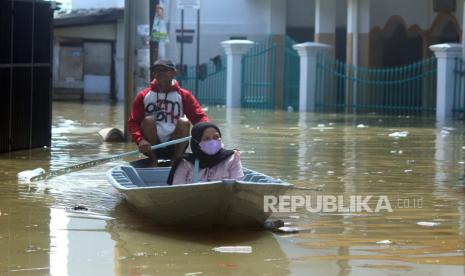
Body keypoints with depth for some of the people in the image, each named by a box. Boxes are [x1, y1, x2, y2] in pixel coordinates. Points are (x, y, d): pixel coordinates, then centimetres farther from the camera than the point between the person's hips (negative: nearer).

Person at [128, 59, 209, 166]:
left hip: (174, 147, 0)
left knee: (184, 122, -24)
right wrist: (140, 140, -23)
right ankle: (152, 160, -10)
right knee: (148, 120, -25)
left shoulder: (183, 95, 4)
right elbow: (133, 122, -3)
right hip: (151, 147, 0)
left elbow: (199, 117, -6)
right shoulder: (144, 96, 3)